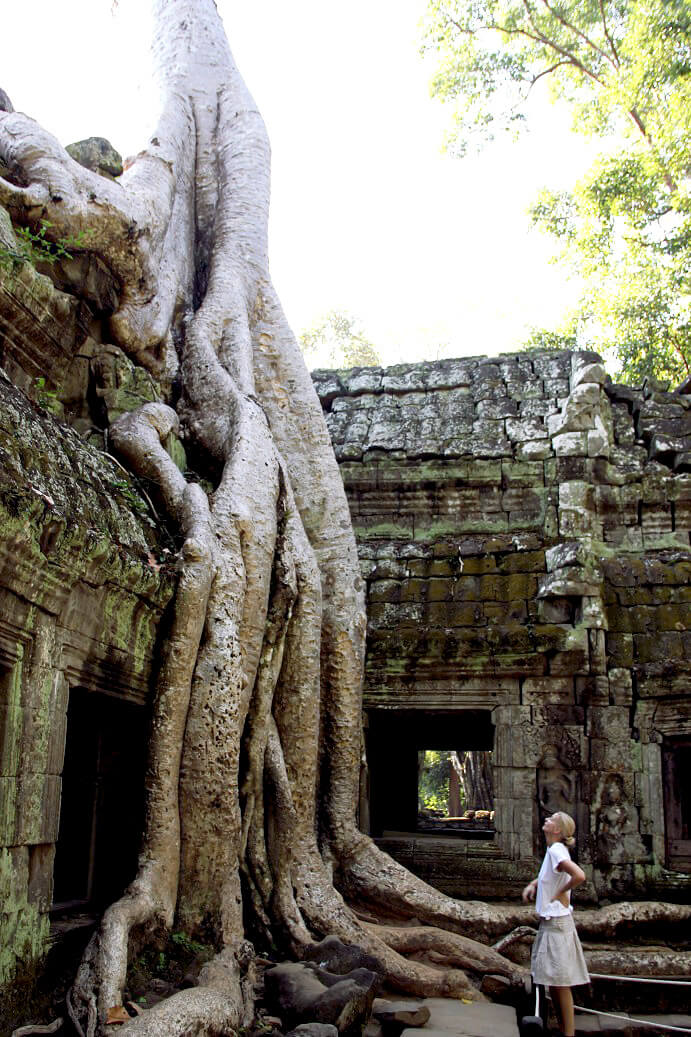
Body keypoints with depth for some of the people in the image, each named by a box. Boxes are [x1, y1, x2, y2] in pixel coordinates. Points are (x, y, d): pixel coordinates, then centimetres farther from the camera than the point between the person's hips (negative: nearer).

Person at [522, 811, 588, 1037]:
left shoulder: (556, 851, -18)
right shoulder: (553, 851, 9)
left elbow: (579, 876, -33)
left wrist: (561, 893, -18)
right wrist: (531, 886, 10)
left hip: (556, 923, -10)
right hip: (549, 921, 10)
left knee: (560, 982, -2)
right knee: (553, 982, 17)